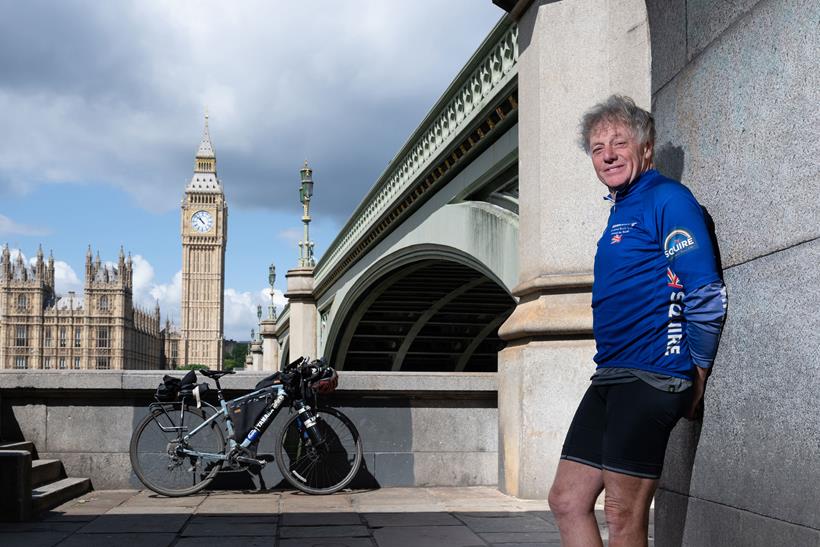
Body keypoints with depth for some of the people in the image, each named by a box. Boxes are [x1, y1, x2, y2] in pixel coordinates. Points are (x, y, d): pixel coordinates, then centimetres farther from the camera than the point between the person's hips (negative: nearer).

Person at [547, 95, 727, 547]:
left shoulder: (667, 199, -8)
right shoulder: (620, 211, 20)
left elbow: (707, 296, -16)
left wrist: (698, 376, -9)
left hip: (652, 375, -10)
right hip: (611, 376, 10)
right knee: (566, 500, 10)